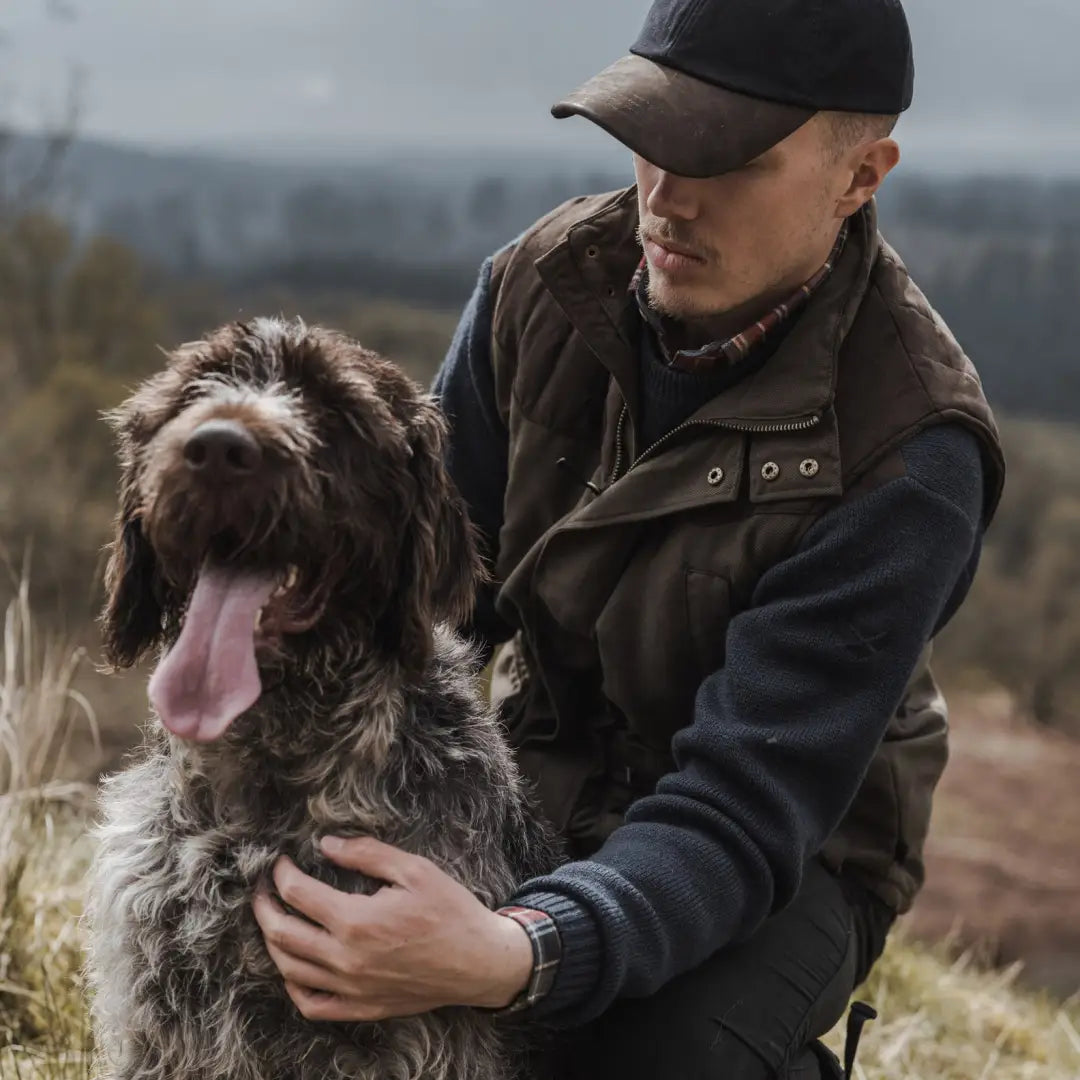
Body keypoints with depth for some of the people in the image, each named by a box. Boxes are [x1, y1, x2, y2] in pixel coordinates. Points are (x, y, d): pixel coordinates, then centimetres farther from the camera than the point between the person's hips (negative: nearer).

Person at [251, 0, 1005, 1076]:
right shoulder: (547, 281, -11)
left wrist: (515, 957, -50)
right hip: (542, 777, 4)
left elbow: (745, 804, -31)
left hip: (784, 853, -4)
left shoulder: (906, 458, -27)